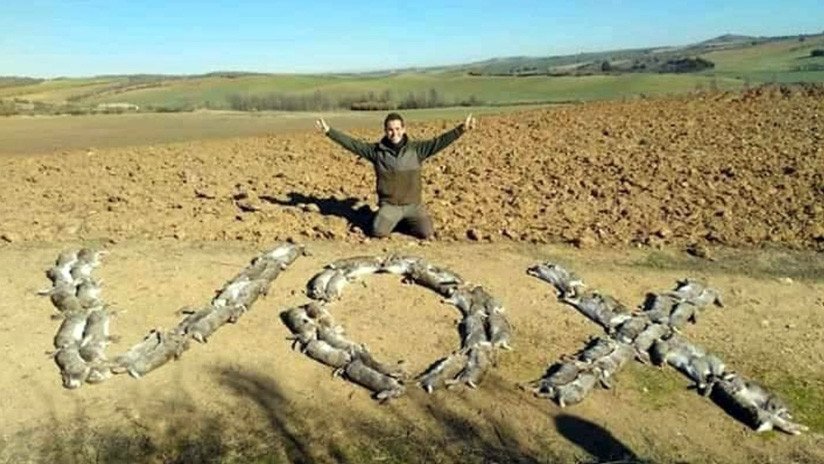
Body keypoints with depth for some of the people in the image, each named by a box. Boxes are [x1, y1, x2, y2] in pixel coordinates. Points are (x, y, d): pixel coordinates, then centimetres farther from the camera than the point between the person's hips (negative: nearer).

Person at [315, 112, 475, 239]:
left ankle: (407, 222, 18)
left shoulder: (416, 148, -2)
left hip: (413, 204, 1)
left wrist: (461, 129, -18)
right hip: (389, 205, 0)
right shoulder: (376, 150, -1)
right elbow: (352, 143, 0)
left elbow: (439, 141, -8)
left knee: (427, 233, -15)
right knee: (378, 232, -22)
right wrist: (329, 131, -5)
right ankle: (392, 221, 14)